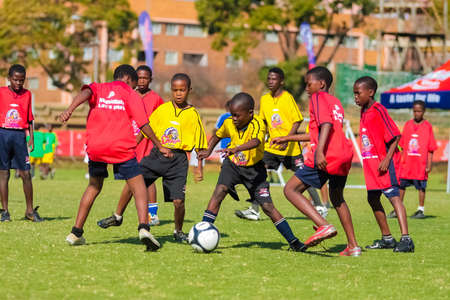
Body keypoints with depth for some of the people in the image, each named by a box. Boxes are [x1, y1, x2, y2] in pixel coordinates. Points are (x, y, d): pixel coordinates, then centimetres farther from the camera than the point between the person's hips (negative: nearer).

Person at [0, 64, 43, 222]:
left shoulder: (27, 94, 10)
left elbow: (29, 119, 13)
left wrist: (31, 137, 5)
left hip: (19, 135, 1)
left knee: (26, 174, -2)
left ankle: (30, 211, 6)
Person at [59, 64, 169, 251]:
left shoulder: (98, 89, 16)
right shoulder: (131, 95, 9)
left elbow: (86, 92, -9)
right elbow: (143, 125, 3)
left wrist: (70, 110, -24)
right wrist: (160, 146, 11)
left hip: (95, 148, 4)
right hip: (122, 148, -3)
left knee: (94, 187, 23)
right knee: (139, 187, 2)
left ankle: (76, 232, 21)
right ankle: (143, 227, -21)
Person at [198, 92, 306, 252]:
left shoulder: (257, 124, -25)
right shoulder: (228, 123, -9)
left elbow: (255, 142, -48)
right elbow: (218, 135, 15)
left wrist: (237, 149, -63)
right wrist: (208, 151, 1)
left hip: (253, 168, -3)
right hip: (232, 164, 3)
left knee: (267, 206, -5)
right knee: (220, 190, -23)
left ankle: (293, 241, 6)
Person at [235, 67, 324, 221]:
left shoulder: (287, 97, -13)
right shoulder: (265, 99, 5)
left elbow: (297, 121, -14)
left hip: (290, 147, -5)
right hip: (271, 145, 5)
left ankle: (319, 206, 19)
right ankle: (254, 210, -8)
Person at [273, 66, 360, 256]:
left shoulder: (318, 98, 0)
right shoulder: (335, 102, 25)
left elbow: (326, 125, -18)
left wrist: (320, 152, -28)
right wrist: (288, 138, 37)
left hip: (326, 157, -9)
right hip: (344, 156, 9)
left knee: (291, 190, -4)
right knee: (337, 198, 26)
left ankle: (324, 226, -20)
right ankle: (353, 246, 23)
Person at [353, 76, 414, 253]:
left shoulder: (378, 110, -13)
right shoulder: (364, 112, 13)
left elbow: (395, 136, -17)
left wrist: (387, 159, -23)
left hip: (384, 162, -10)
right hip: (371, 164, 10)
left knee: (393, 195, -17)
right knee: (373, 198, 13)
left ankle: (406, 239, -25)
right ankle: (387, 238, 23)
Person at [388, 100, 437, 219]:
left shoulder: (427, 127, -2)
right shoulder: (408, 125, 7)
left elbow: (430, 149, -2)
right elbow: (403, 146, 11)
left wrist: (429, 165, -7)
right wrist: (399, 161, 8)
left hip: (420, 164, -3)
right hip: (406, 164, 3)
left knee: (421, 187, 3)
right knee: (401, 185, 4)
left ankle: (421, 210, 13)